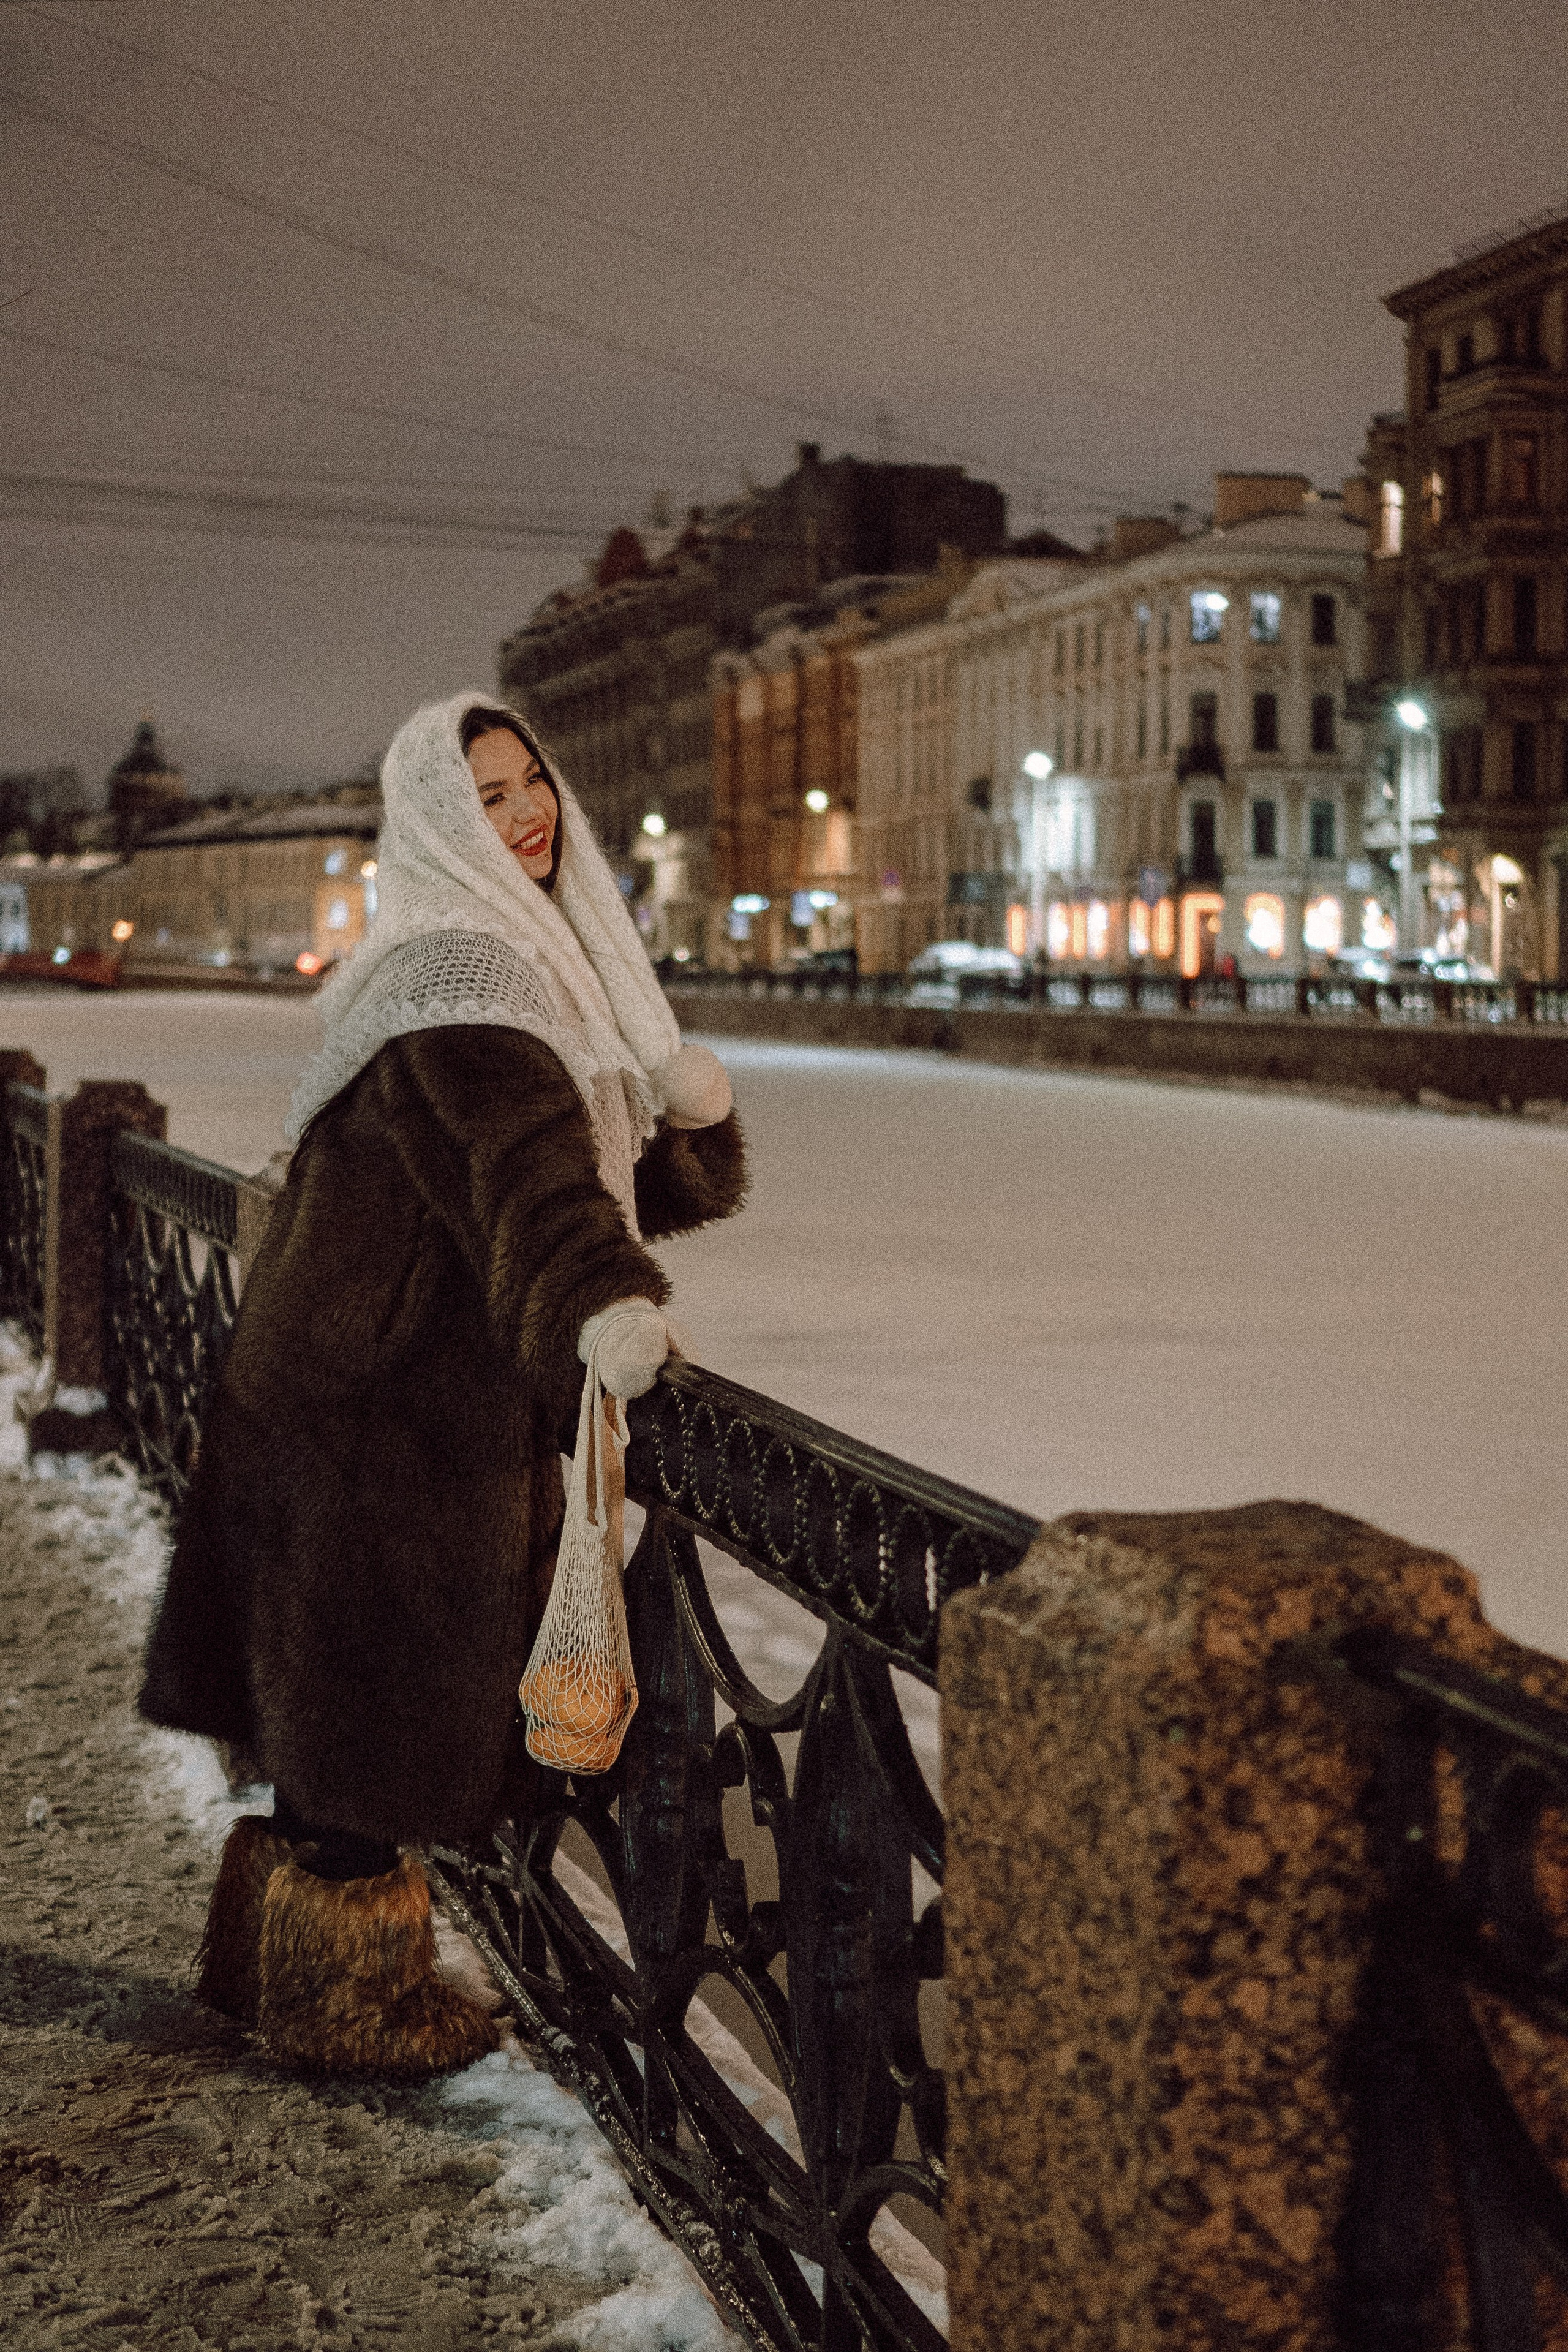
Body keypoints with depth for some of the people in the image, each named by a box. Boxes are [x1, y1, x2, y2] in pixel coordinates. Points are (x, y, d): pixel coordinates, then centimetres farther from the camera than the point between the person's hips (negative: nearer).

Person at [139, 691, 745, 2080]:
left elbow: (654, 1182, 14)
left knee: (344, 1701, 21)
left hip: (440, 1401, 10)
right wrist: (598, 1301, -53)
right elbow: (513, 1151, -37)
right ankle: (345, 2002, 18)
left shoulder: (542, 959, 15)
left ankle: (278, 1958, 37)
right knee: (369, 1714, 2)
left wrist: (693, 1118, -9)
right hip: (380, 1404, -10)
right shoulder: (457, 973, -16)